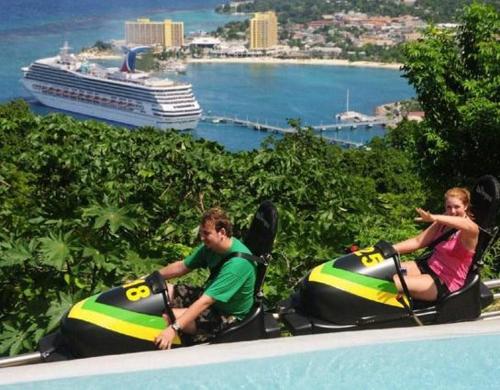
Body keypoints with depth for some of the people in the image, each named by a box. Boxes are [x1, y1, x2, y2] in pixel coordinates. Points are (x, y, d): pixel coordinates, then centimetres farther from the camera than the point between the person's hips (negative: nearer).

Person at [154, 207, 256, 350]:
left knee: (167, 318, -26)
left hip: (228, 315, -9)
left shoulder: (238, 262, -32)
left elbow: (206, 302, -37)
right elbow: (182, 266, 9)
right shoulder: (210, 246, -7)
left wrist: (174, 328, -41)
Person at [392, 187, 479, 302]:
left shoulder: (472, 230, -14)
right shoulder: (442, 223, 8)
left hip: (446, 283, -8)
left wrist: (434, 217, -56)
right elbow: (418, 241, 7)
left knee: (394, 283, -27)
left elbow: (469, 226, -40)